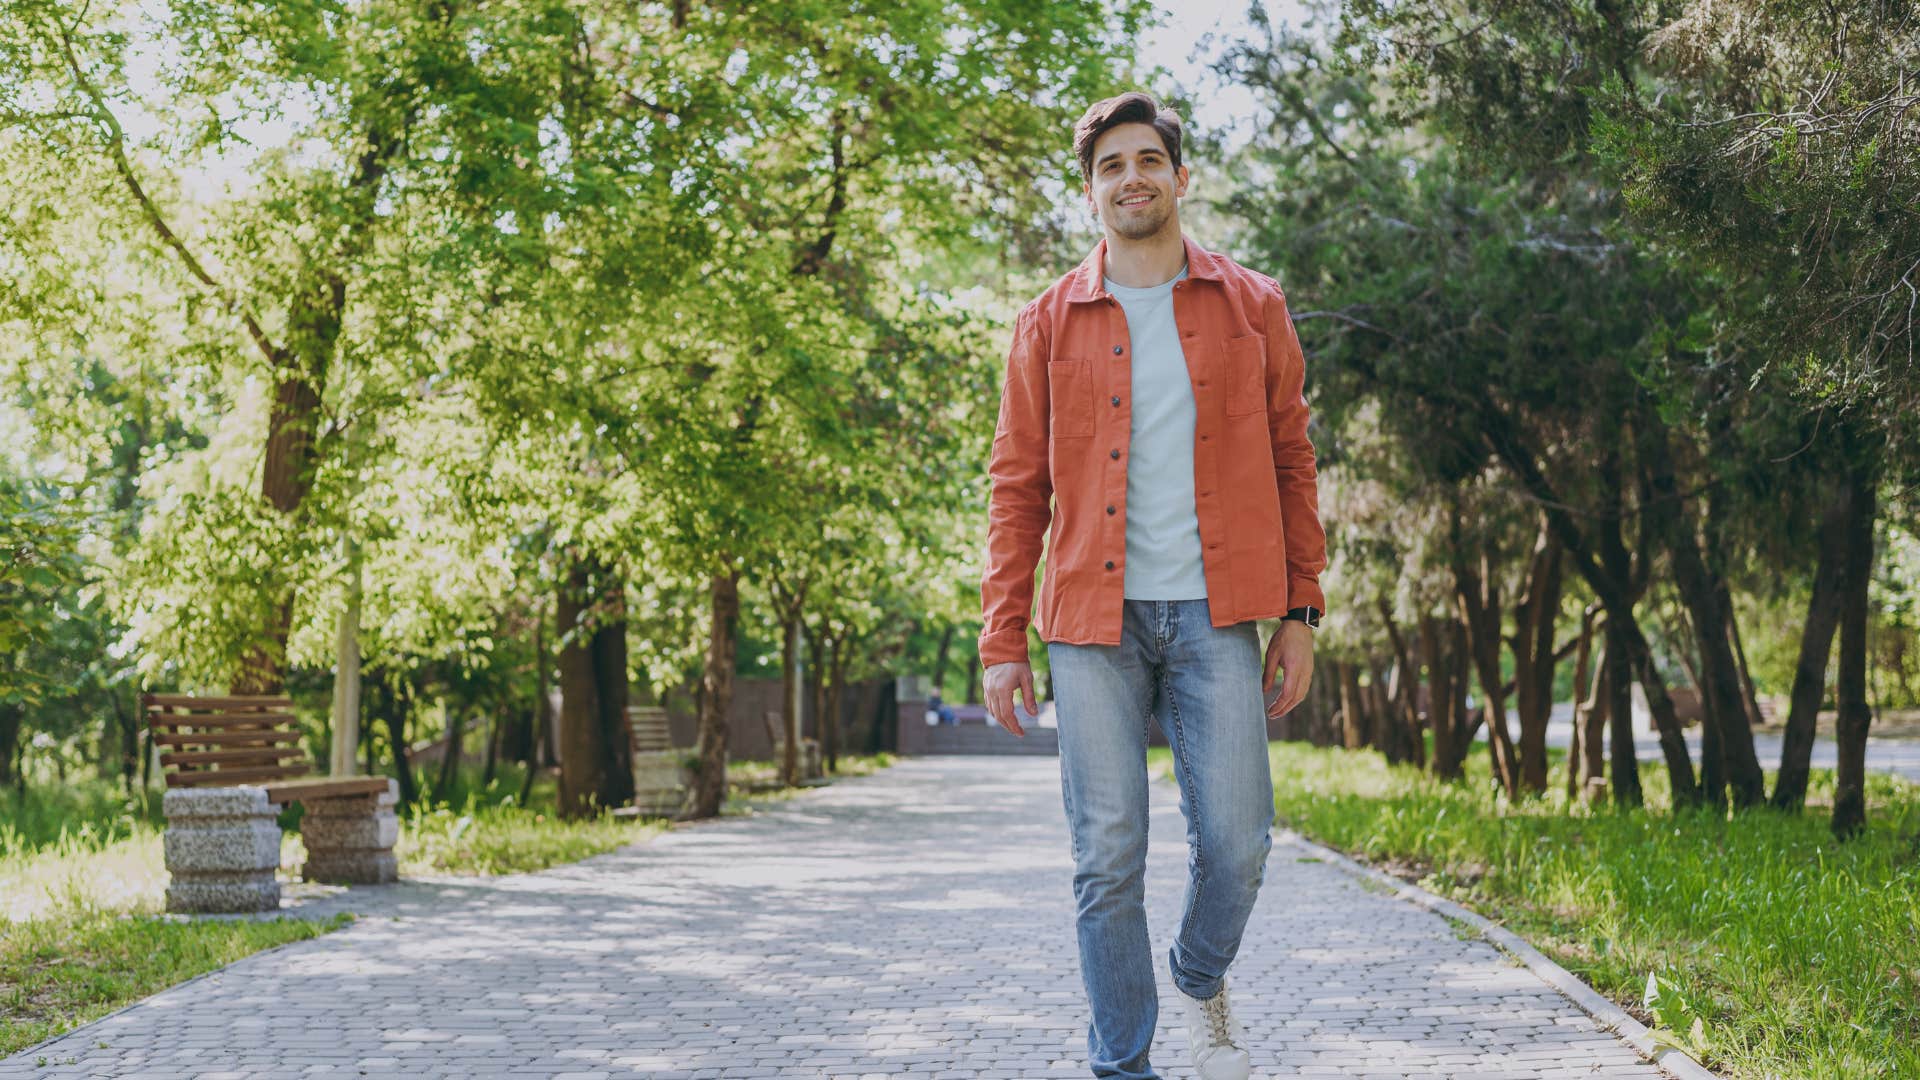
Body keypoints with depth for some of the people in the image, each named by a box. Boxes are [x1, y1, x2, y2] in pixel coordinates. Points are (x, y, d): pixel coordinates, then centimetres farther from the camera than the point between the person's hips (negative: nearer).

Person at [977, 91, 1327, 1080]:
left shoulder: (1251, 306, 9)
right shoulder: (1049, 324, 7)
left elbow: (1291, 464, 11)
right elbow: (1017, 488, 8)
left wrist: (1300, 611, 5)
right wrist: (1002, 641, 2)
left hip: (1214, 618, 0)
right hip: (1094, 624, 0)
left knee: (1235, 842, -3)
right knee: (1108, 859, -1)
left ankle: (1200, 980, 28)